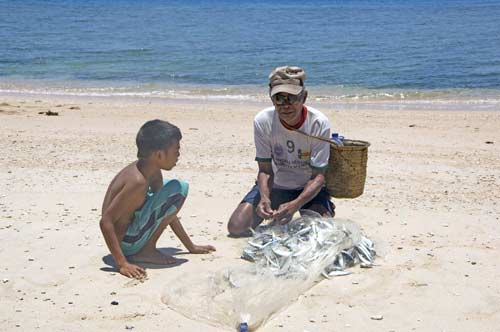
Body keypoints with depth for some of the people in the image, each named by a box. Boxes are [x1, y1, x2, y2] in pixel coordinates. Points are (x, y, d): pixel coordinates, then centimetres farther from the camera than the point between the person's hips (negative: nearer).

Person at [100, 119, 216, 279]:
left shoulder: (152, 170, 2)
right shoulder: (138, 181, -27)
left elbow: (168, 210, 13)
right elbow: (105, 222, -28)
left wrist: (191, 246, 17)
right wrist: (122, 264, -33)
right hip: (126, 243, -9)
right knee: (179, 189, -17)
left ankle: (146, 247, 17)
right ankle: (146, 251, -9)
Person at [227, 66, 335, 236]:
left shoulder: (319, 124, -25)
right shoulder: (262, 121, -21)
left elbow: (318, 175, -22)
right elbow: (265, 170, -14)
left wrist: (295, 204, -40)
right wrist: (264, 197, -36)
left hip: (308, 188, -1)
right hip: (274, 185, 2)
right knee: (236, 227, -12)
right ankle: (277, 222, 18)